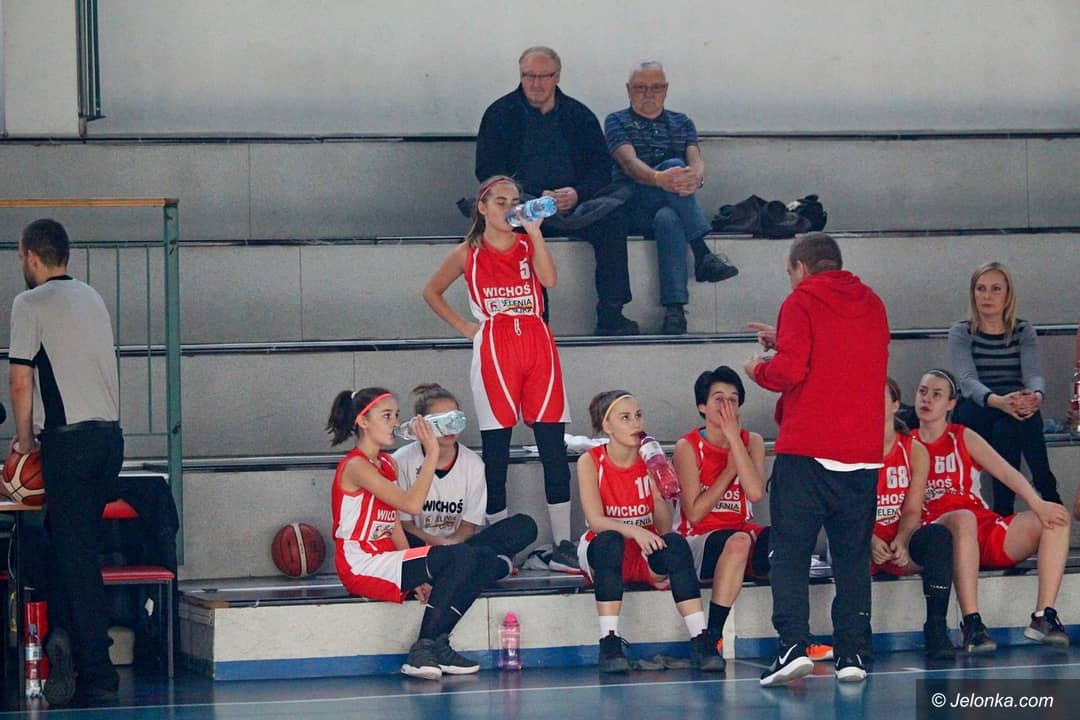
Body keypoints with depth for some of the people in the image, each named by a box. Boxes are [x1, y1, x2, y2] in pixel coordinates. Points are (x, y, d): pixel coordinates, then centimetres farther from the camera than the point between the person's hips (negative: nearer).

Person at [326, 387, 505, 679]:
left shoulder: (387, 464, 16)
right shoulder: (356, 467, -13)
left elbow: (394, 526, 12)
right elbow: (411, 504, -25)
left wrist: (417, 576, 0)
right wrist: (432, 454, -20)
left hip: (387, 560, 9)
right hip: (362, 567, -9)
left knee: (486, 562, -3)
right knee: (460, 557, -26)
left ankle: (437, 644, -5)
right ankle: (422, 651, -20)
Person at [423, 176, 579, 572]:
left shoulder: (528, 243, 10)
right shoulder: (468, 254, 8)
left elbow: (549, 279, -9)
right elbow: (431, 292, 20)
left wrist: (534, 230, -11)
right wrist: (464, 327, 9)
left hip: (537, 343, 1)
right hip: (494, 349, -1)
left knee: (553, 447, -3)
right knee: (495, 451, 0)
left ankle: (563, 546, -1)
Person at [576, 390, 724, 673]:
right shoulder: (590, 462, -4)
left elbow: (664, 528, -3)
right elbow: (596, 521, -16)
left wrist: (660, 494, -23)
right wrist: (633, 530, -33)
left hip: (649, 559, 2)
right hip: (604, 554, -2)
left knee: (676, 543, -30)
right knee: (609, 541, -35)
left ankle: (701, 641, -37)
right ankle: (609, 644, -39)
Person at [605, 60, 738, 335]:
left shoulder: (682, 123, 21)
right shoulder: (617, 122, 10)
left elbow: (696, 160, 0)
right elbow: (629, 162, -11)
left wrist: (696, 177, -27)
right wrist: (659, 178, -34)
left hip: (673, 209, 2)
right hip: (633, 210, -2)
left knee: (668, 218, -37)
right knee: (674, 165, -30)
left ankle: (674, 309, -48)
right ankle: (703, 255, -40)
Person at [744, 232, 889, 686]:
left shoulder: (802, 302, -3)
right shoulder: (872, 305, 14)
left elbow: (789, 371, -13)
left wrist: (759, 369, 7)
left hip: (806, 452, -5)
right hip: (863, 453, 5)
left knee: (789, 551, -2)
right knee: (853, 556, 9)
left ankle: (794, 645, -15)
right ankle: (852, 653, 5)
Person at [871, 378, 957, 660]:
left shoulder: (915, 451, 5)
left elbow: (912, 510, -1)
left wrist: (902, 541, -23)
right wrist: (871, 541, -27)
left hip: (903, 546, 2)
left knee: (940, 535, -30)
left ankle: (936, 630, -31)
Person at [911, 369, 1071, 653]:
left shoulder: (964, 438, 14)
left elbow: (1007, 473, 2)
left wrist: (1038, 505, -16)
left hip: (985, 532, 3)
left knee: (1056, 519, -19)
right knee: (963, 519, -40)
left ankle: (1043, 617, -27)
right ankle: (971, 623, -44)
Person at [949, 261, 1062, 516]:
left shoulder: (1024, 331, 9)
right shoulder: (961, 333, 2)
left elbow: (1033, 374, -8)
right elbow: (968, 380, -15)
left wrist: (1036, 396, -35)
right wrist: (997, 401, -38)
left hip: (1014, 409, 1)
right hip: (973, 413, -1)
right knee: (1006, 421, -35)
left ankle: (1004, 509, -32)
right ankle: (1047, 490, -29)